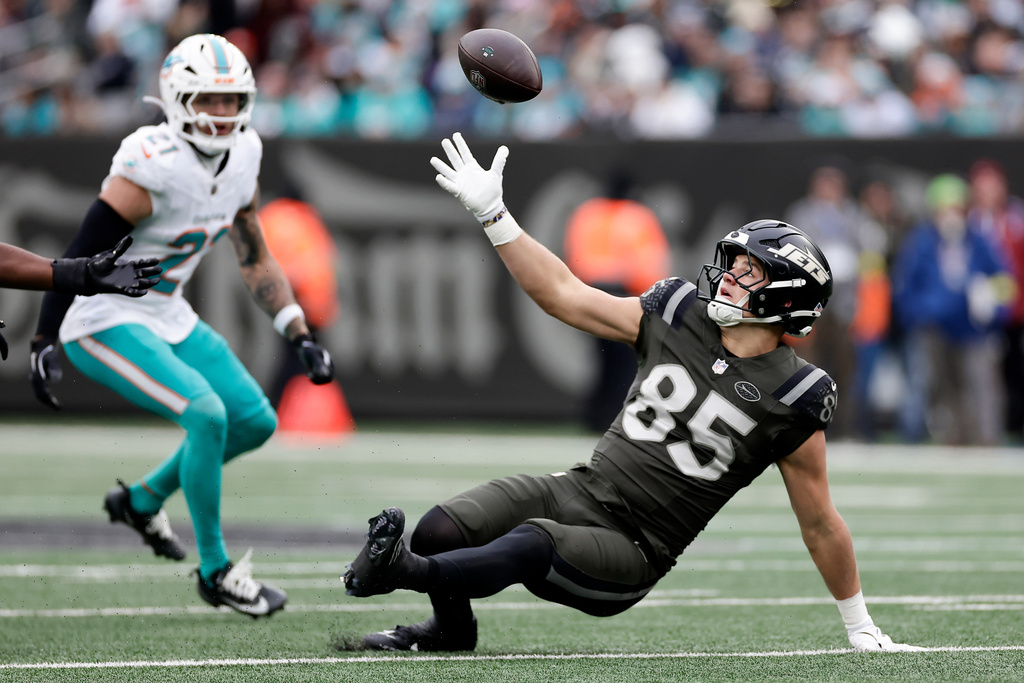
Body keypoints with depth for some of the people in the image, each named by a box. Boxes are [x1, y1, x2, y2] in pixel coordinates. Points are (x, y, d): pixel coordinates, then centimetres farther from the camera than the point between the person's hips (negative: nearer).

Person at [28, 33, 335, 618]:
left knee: (256, 422, 9)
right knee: (206, 415, -23)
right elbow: (81, 254, -21)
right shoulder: (152, 168, -25)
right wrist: (45, 343, -20)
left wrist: (301, 336, 4)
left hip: (167, 317, 9)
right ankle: (216, 570, -7)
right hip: (106, 322, -9)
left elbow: (255, 260, 11)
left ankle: (142, 500, 28)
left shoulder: (242, 159, -1)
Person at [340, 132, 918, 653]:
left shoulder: (793, 400, -7)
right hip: (579, 490, 5)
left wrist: (860, 627, 9)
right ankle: (452, 628, 14)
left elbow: (821, 525, 2)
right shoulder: (680, 316, 6)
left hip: (629, 551, -5)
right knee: (441, 530, -13)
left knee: (528, 546, -35)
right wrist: (492, 212, 5)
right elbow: (565, 294, 11)